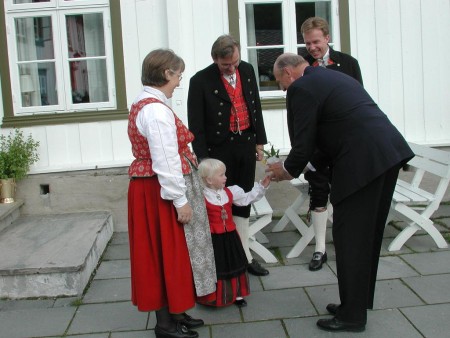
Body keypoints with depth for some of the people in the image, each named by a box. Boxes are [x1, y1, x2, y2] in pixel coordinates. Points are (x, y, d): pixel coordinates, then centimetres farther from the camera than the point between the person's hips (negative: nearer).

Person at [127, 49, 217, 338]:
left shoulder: (143, 104, 11)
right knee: (166, 252, 1)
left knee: (168, 251, 17)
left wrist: (184, 154, 13)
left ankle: (172, 312, 31)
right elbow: (165, 162, -23)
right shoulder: (157, 110, -21)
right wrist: (180, 200, -20)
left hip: (149, 187, 10)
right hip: (161, 191, -10)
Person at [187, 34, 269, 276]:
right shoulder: (201, 81, -13)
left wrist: (259, 141, 13)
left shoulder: (247, 70, 4)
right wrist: (203, 159, -12)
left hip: (246, 144, 5)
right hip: (219, 149, -5)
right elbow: (196, 125, -10)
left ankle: (244, 255, 26)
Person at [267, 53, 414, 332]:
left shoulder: (301, 88, -4)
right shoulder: (334, 77, 25)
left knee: (349, 237, 2)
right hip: (390, 152, 10)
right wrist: (308, 164, 27)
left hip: (363, 161, -10)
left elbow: (303, 143, -6)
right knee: (368, 234, 18)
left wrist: (288, 170, 13)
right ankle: (360, 301, 32)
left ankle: (352, 315, 12)